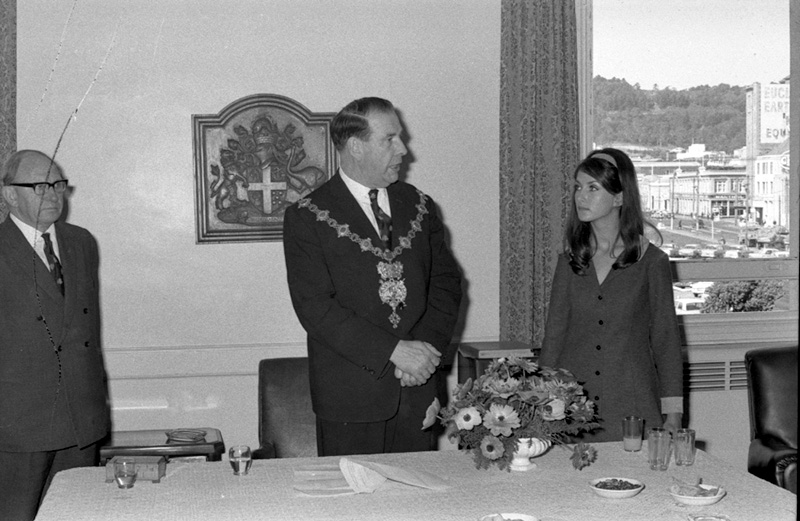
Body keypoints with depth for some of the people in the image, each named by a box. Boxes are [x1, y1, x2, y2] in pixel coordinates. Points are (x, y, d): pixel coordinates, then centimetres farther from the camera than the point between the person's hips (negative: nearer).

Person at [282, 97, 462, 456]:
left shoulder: (419, 207, 12)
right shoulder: (307, 218, -5)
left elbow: (446, 282, 10)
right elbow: (314, 307, -13)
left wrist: (428, 347, -7)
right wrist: (393, 350, -18)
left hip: (418, 390, 4)